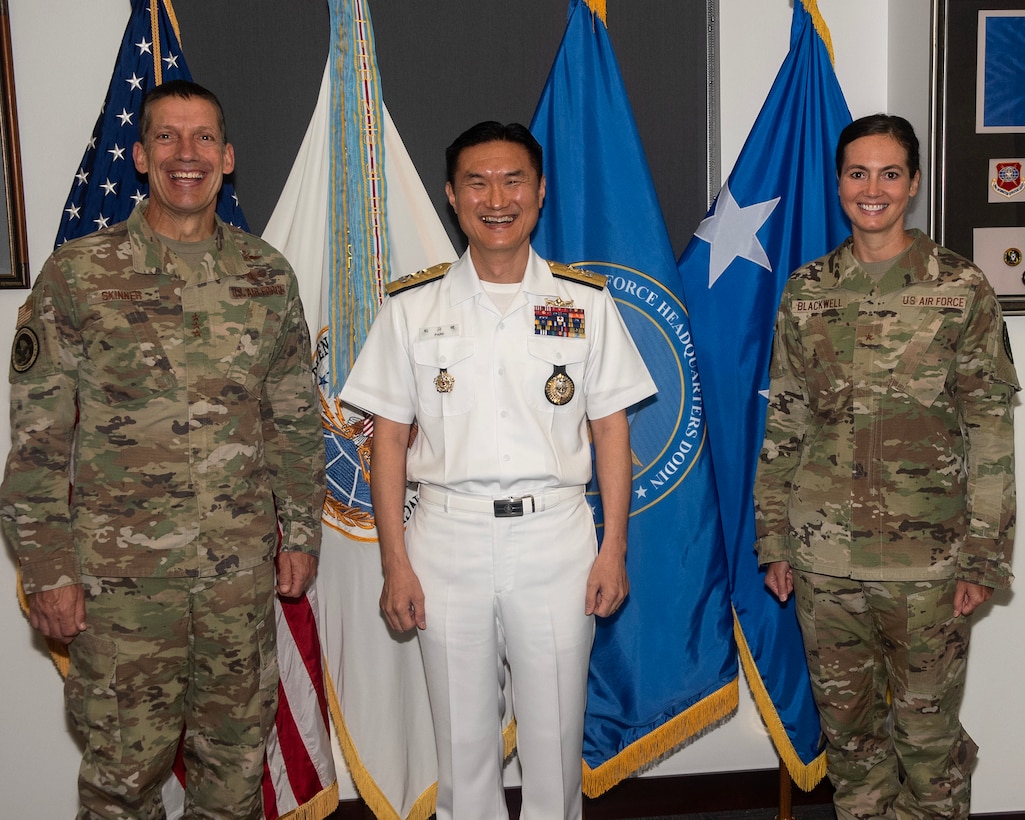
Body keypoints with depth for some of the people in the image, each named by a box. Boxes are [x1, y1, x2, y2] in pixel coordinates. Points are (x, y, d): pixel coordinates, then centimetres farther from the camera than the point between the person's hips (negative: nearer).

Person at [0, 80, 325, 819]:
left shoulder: (268, 274, 4)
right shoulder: (78, 273, -5)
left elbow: (297, 417, 9)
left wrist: (301, 531, 8)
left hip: (243, 567, 3)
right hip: (120, 572, -3)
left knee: (239, 747, 16)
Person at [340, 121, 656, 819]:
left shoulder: (586, 302, 4)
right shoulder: (413, 306, 3)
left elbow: (611, 429, 5)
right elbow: (390, 439, 3)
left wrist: (614, 550, -1)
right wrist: (396, 565, -2)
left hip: (556, 535, 0)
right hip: (448, 535, 0)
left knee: (555, 737, 9)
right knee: (462, 737, 11)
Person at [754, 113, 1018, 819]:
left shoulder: (961, 288, -3)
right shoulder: (806, 291, 6)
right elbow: (783, 422, 9)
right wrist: (774, 539, 7)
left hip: (927, 555, -2)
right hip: (823, 554, 3)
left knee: (927, 728, 8)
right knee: (846, 721, 15)